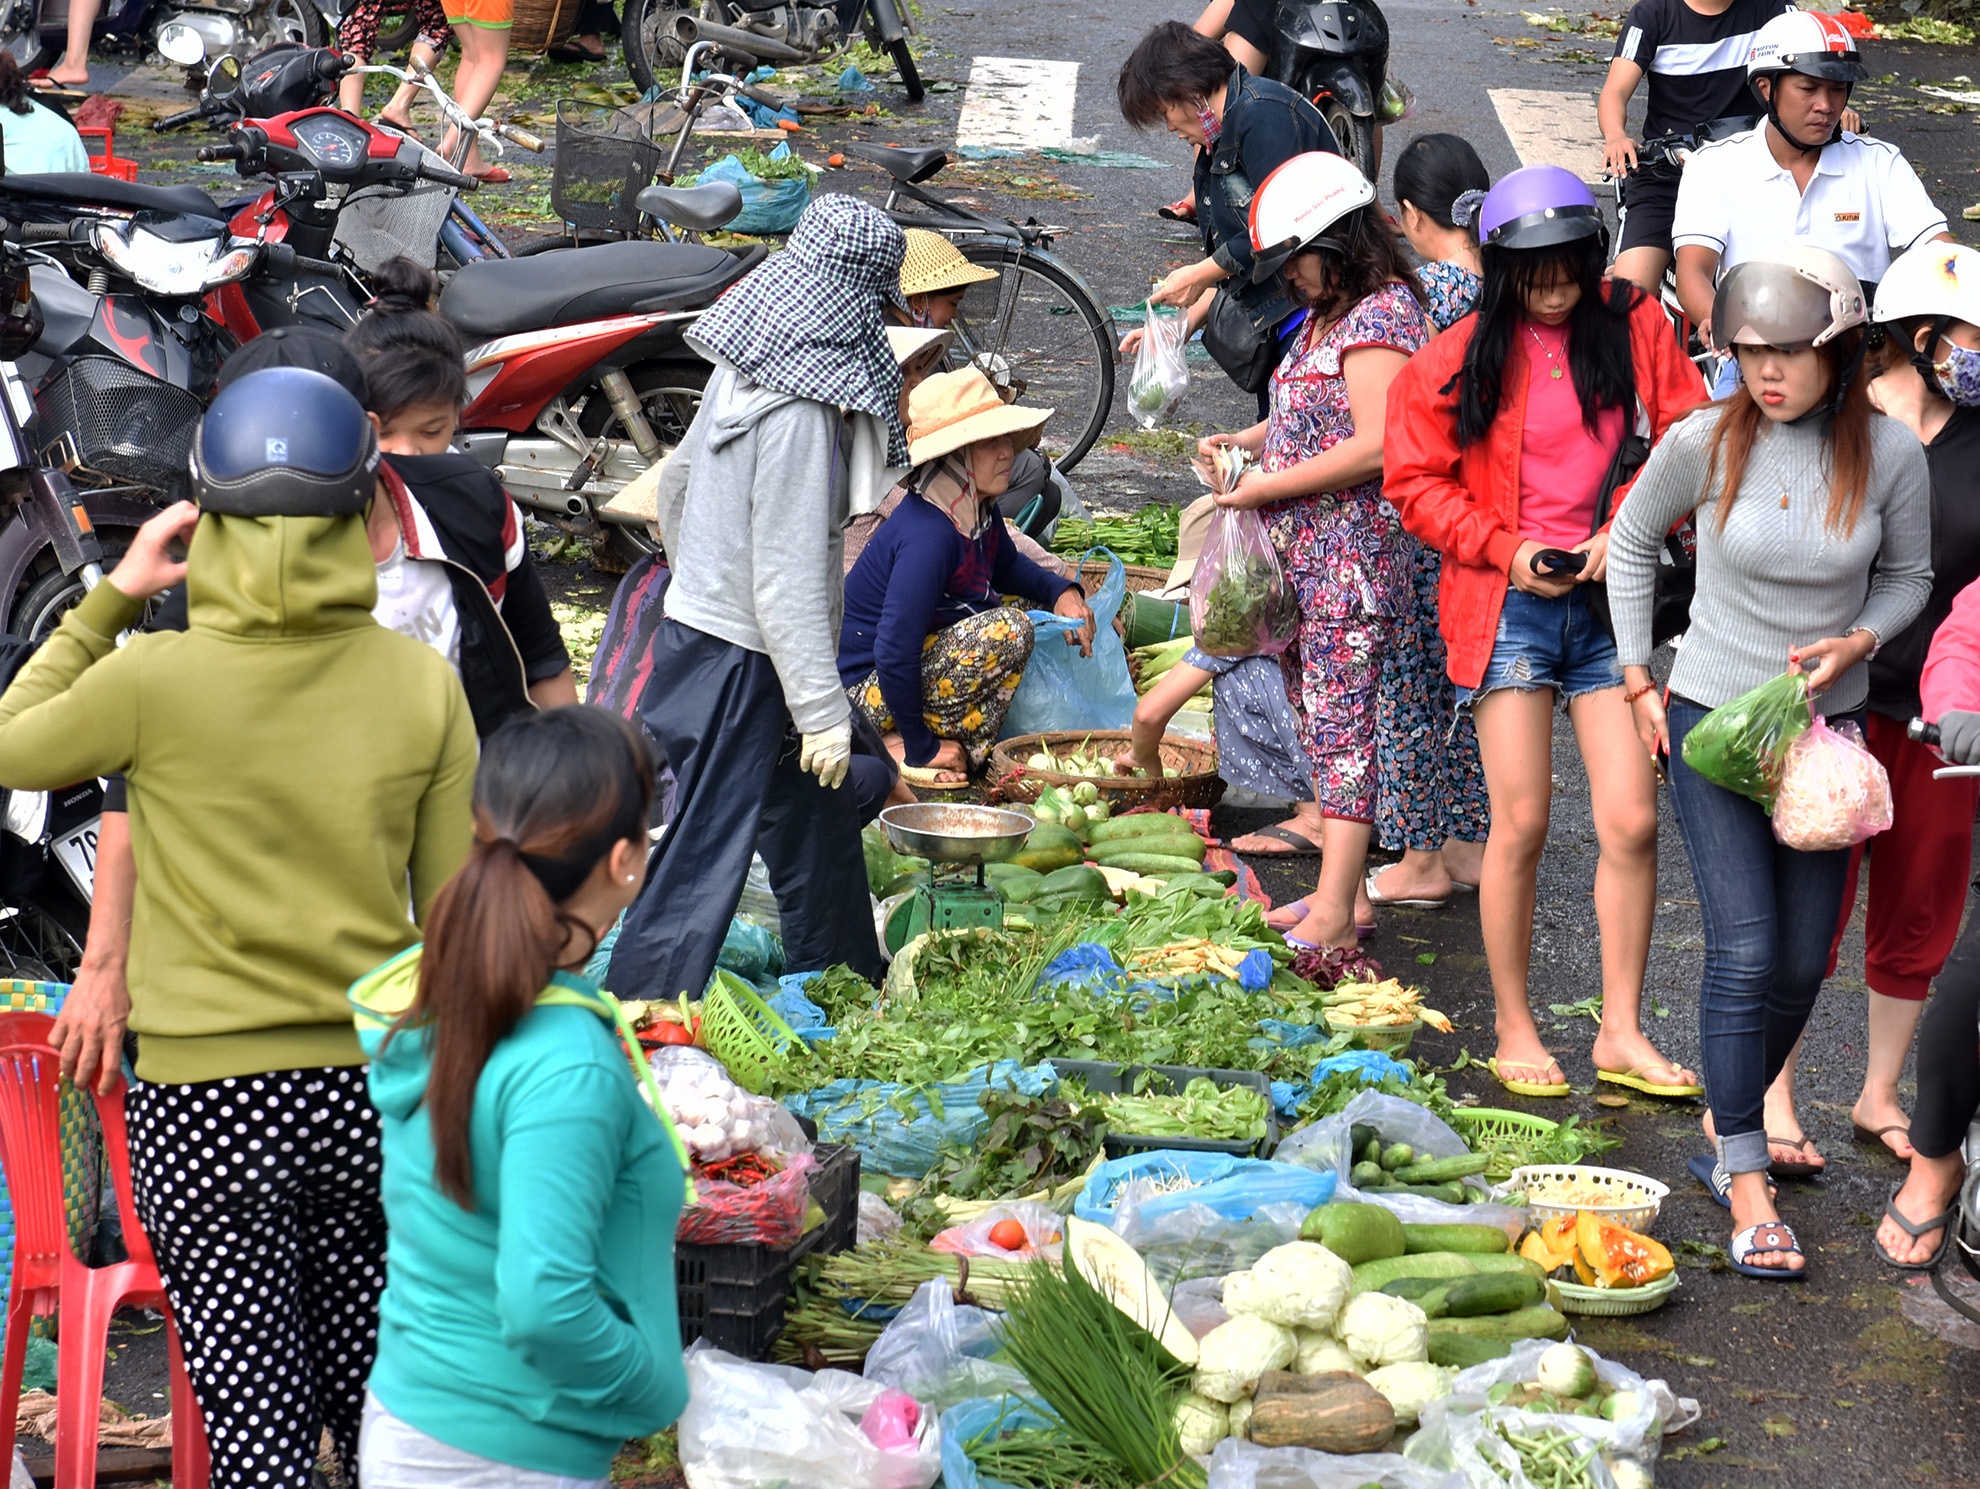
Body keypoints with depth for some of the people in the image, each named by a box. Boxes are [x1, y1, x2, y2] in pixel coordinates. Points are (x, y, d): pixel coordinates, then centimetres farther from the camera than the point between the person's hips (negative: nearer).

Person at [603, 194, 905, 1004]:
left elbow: (675, 483, 15)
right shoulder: (798, 409, -25)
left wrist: (696, 581, 30)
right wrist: (822, 710, -21)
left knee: (815, 815, 22)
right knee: (705, 853, -3)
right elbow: (787, 578, -25)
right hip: (742, 661, -10)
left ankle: (844, 976, 37)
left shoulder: (746, 368, 1)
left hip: (698, 624, 10)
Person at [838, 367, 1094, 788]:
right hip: (868, 686, -10)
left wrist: (1061, 591, 4)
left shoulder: (980, 510, 0)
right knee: (1008, 630, -27)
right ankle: (905, 747, -15)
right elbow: (894, 654, -32)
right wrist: (920, 750, -22)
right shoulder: (929, 536, -30)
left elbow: (1007, 565, 24)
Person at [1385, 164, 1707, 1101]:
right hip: (1507, 602, -2)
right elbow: (1418, 482, 2)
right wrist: (1506, 549, -10)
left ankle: (1621, 1033, 8)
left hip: (1611, 595, 2)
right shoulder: (1462, 358, -1)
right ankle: (1514, 1033, 9)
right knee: (1522, 820, -5)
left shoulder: (1635, 327, 4)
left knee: (1631, 819, -4)